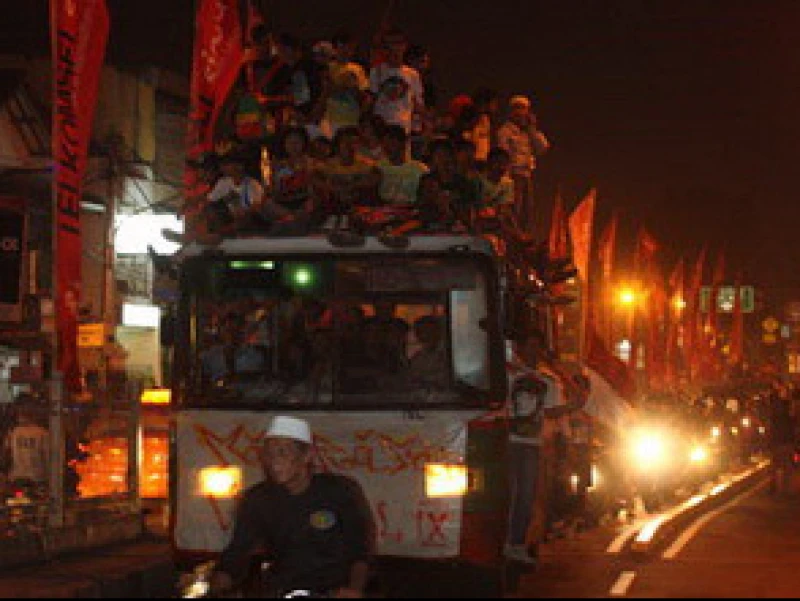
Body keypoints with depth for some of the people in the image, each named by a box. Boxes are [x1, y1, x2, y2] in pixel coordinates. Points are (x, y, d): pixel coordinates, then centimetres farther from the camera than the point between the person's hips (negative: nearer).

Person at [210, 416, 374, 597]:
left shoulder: (341, 492, -4)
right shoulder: (257, 500, 2)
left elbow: (361, 552, -3)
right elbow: (235, 555, 0)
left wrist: (354, 589, -21)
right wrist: (215, 591, -18)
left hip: (336, 591, -2)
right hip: (284, 592, 2)